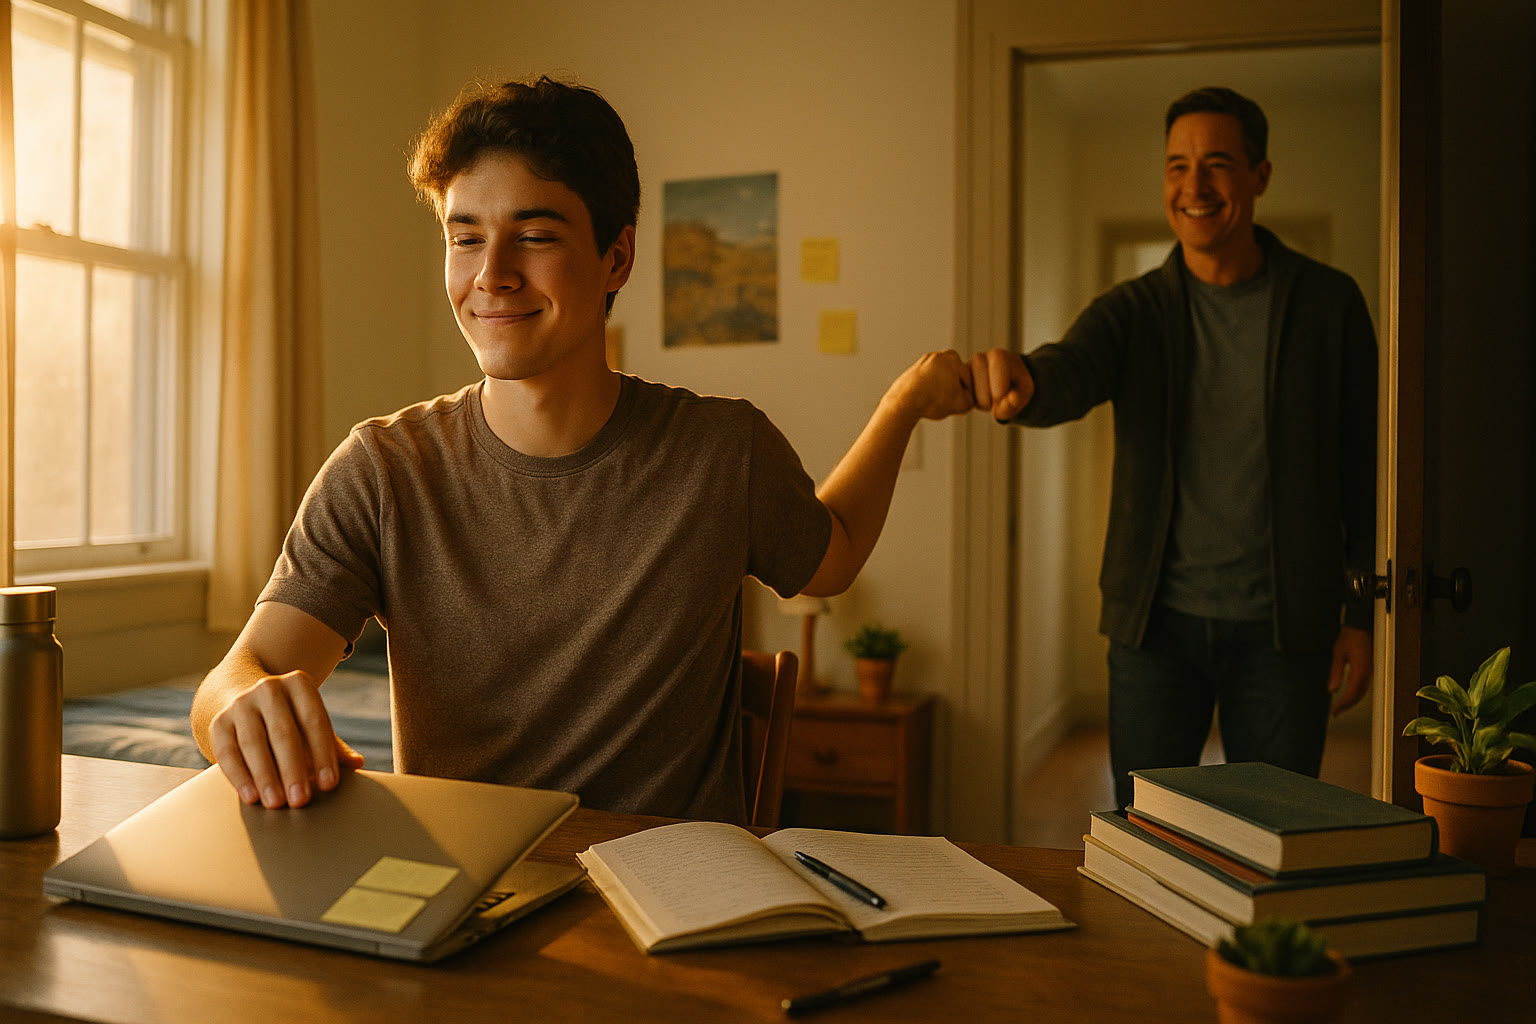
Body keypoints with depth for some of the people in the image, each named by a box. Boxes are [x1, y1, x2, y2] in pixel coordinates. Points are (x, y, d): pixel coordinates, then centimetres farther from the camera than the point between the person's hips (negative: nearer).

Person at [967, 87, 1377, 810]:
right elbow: (1069, 374, -20)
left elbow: (1365, 469, 3)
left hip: (1283, 629, -1)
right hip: (1156, 623, 1)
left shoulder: (1328, 304, 1)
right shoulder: (1133, 311, 2)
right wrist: (1021, 383, -45)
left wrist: (1361, 614, 1)